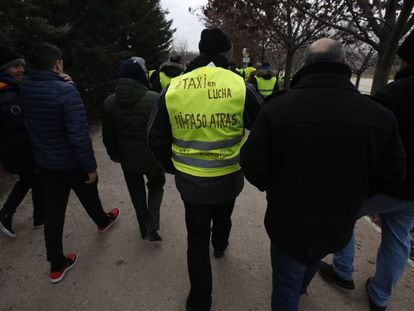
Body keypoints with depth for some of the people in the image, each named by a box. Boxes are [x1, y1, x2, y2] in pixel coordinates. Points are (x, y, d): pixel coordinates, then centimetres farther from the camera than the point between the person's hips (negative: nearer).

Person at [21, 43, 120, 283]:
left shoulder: (26, 89, -2)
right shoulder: (66, 92, -25)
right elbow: (79, 135, -28)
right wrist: (90, 166, -17)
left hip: (45, 162, 6)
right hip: (72, 163, -5)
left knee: (53, 212, 12)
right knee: (89, 198, 22)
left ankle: (57, 265, 23)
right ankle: (103, 221, 52)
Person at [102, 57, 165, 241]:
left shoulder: (110, 102, -4)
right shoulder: (154, 99, -17)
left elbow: (107, 135, 3)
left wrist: (114, 154, 18)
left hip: (128, 159, 3)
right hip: (152, 156, -2)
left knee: (136, 192, 21)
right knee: (156, 187, 22)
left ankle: (145, 229, 35)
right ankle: (152, 227, 9)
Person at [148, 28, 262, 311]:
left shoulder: (172, 90, -8)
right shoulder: (241, 86, -14)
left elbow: (157, 140, 0)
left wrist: (173, 167, 16)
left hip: (190, 180, 0)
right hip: (229, 177, 1)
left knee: (197, 239, 17)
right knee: (223, 216, 32)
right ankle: (220, 246, 64)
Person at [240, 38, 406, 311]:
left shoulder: (277, 107, -25)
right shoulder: (380, 115, -15)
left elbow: (253, 166, -19)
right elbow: (391, 176, -4)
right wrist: (349, 192, 13)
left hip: (289, 223, -4)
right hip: (338, 226, 5)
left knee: (285, 288, 20)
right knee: (310, 264, 36)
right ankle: (300, 289, 68)